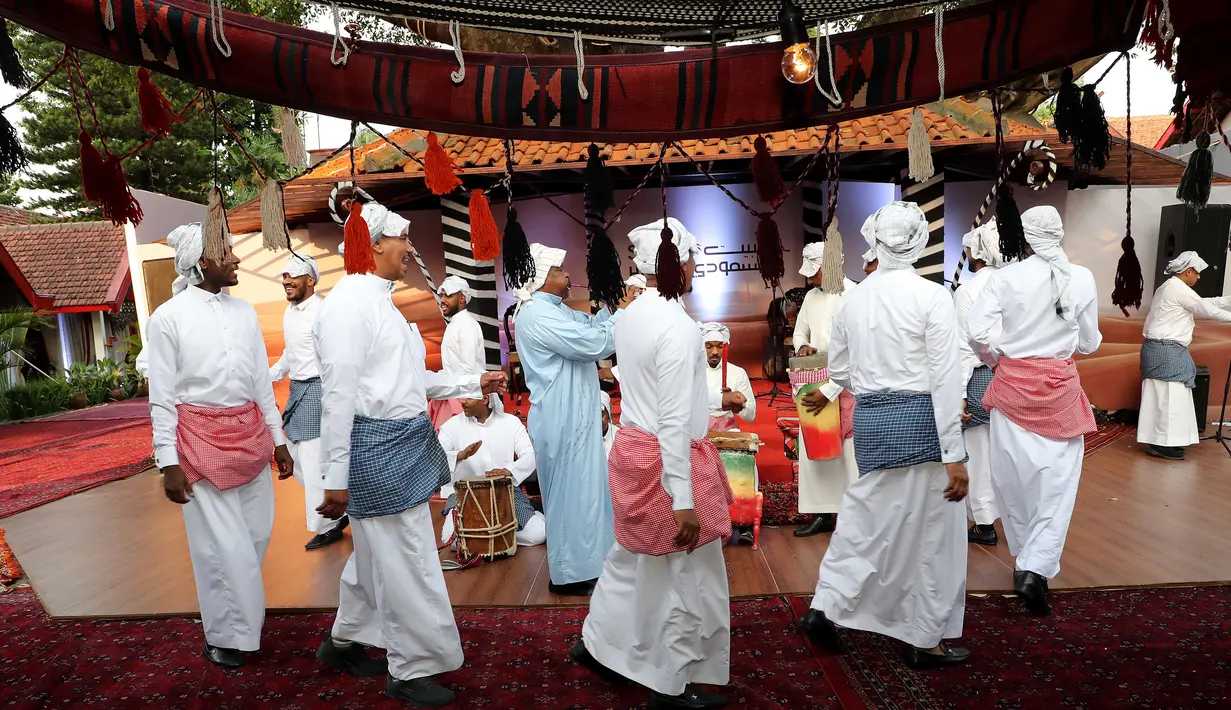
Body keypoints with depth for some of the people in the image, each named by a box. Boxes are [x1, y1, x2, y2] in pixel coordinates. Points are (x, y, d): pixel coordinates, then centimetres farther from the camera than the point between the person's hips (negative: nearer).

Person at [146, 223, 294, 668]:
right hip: (202, 437, -5)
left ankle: (242, 619, 32)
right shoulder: (168, 318, -6)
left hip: (250, 433, 5)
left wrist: (278, 439, 11)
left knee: (256, 535, 11)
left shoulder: (244, 312, 7)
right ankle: (226, 635, 21)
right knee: (223, 543, 2)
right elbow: (162, 397, -5)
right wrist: (169, 462, -8)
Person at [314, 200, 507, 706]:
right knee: (406, 561, 0)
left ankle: (344, 641, 40)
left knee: (377, 551, 21)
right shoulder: (350, 303, -15)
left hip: (403, 443, 10)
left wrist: (473, 384, 16)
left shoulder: (380, 301, 15)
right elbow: (339, 394, -19)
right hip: (378, 448, -10)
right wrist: (336, 477, -20)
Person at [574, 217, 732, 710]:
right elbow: (674, 420, -23)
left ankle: (598, 644, 40)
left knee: (632, 556, 24)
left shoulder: (630, 317, 5)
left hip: (632, 447, 9)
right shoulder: (677, 325, -21)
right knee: (690, 575, 9)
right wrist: (684, 500, -21)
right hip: (669, 458, -9)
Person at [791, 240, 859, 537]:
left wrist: (829, 390, -21)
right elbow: (800, 333, 22)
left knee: (850, 451, -3)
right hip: (815, 383, 7)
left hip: (846, 385, -7)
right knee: (812, 447, 8)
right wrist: (802, 347, -3)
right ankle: (823, 513, 17)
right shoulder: (811, 296, 8)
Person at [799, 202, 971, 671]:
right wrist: (954, 455, -11)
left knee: (868, 517, 17)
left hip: (868, 420, 4)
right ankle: (926, 641, 24)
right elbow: (945, 380, -13)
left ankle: (825, 608, 16)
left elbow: (839, 371, 13)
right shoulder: (932, 296, -11)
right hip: (919, 420, -4)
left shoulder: (852, 299, 4)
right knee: (929, 532, 10)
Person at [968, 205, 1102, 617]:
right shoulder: (1082, 279, -2)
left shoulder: (1006, 277, -7)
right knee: (1056, 481, 5)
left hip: (1012, 382, 0)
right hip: (1060, 386, 0)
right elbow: (1088, 343, 5)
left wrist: (995, 360, 7)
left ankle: (1025, 562, 26)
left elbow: (978, 333, -13)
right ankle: (1036, 568, -5)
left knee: (1013, 475, 12)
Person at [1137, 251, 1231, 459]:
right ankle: (1162, 444, -4)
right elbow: (1206, 309, -5)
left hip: (1163, 349, 10)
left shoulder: (1170, 287, 19)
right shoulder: (1179, 289, -12)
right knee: (1169, 396, -7)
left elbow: (1204, 302, 23)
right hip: (1167, 350, -10)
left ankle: (1160, 441, 15)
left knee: (1165, 395, 12)